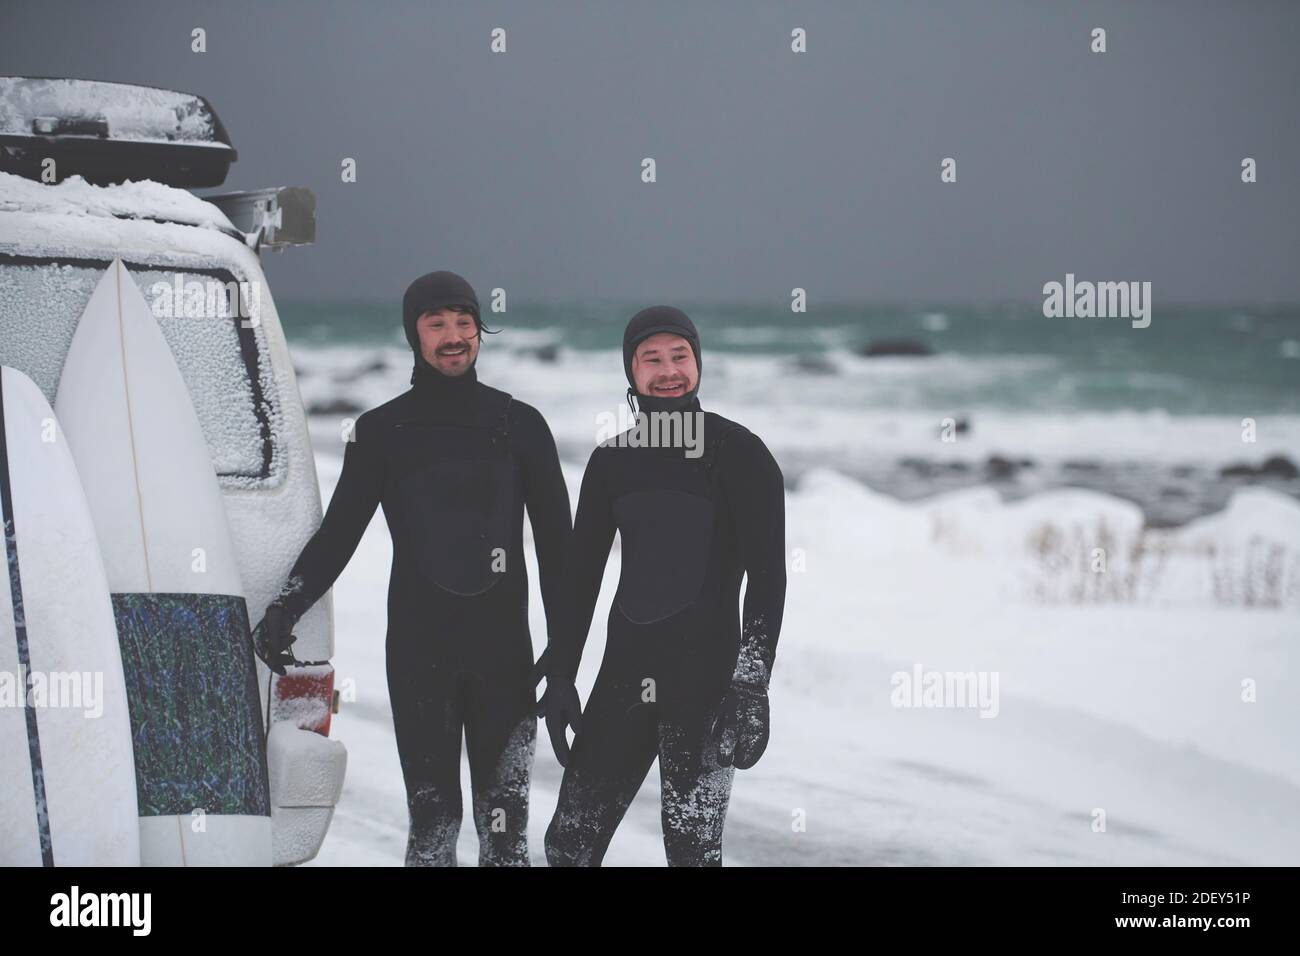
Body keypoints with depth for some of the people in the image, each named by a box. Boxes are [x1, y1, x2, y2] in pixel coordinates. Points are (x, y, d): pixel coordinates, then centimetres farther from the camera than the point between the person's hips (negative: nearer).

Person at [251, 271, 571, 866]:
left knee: (505, 820, -1)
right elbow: (338, 533, 9)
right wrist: (283, 611, -6)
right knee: (433, 814, -2)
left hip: (504, 651, 0)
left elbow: (555, 543, 7)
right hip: (418, 654, 0)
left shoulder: (520, 425, 6)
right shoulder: (382, 431, 7)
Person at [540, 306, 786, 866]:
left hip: (706, 674, -5)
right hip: (624, 673, 5)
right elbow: (581, 574, 16)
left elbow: (768, 574, -9)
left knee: (692, 851, -7)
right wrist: (560, 677, 12)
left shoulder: (740, 454, -4)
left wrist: (752, 685, -17)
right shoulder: (612, 459, 11)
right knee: (570, 843, 4)